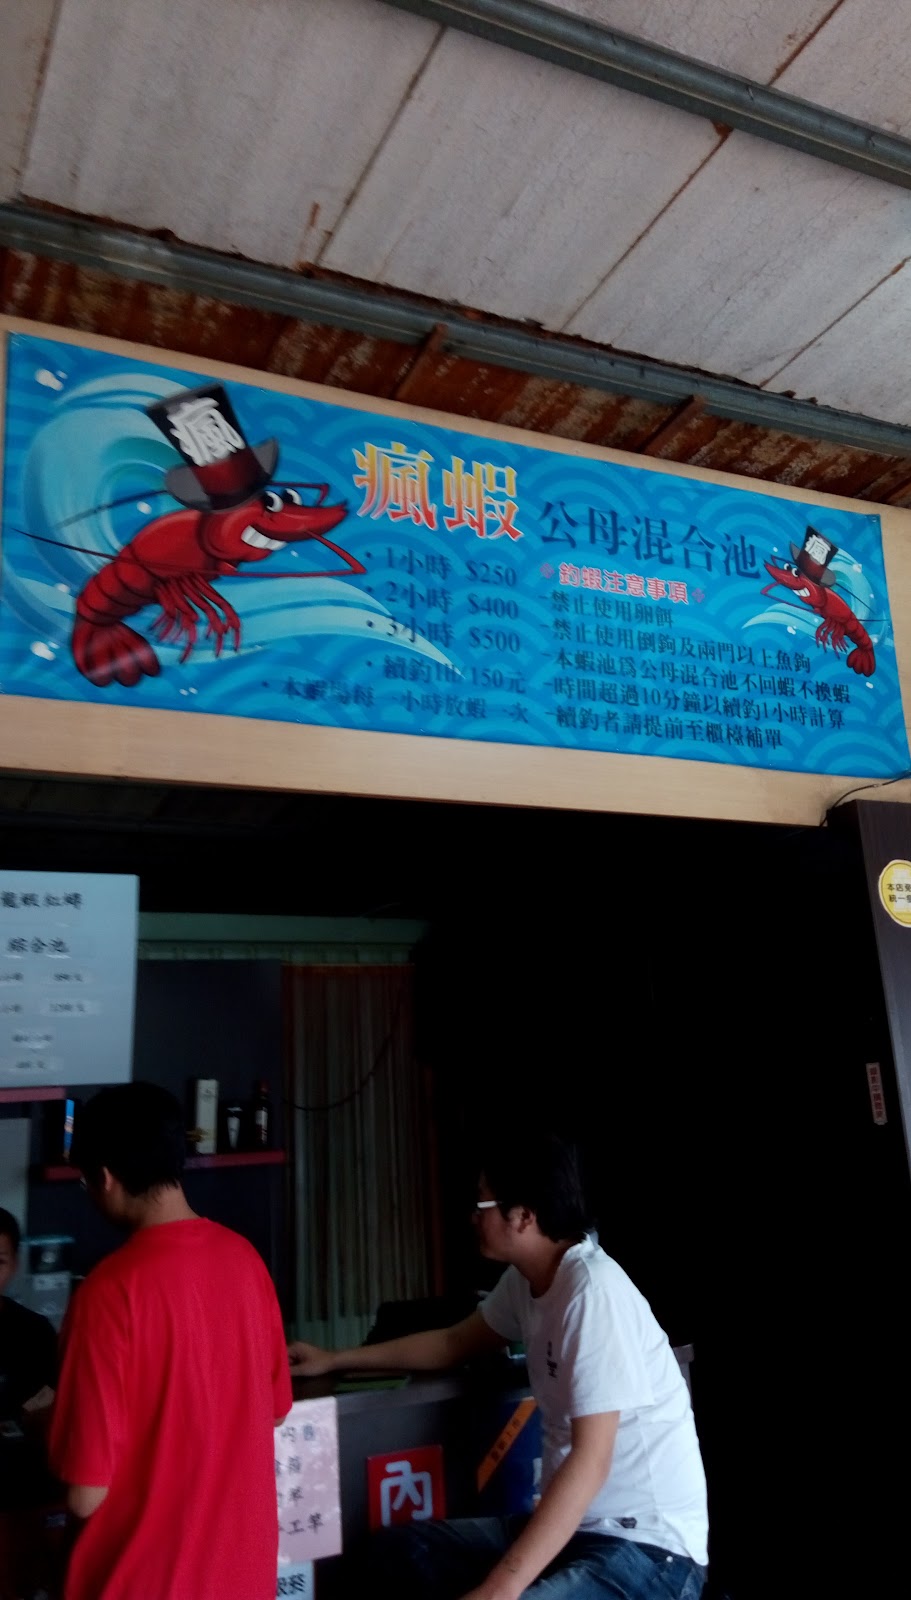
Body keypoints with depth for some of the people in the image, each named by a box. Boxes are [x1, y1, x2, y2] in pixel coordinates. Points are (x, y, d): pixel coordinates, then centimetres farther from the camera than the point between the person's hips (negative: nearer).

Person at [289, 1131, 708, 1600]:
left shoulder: (593, 1292, -24)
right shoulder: (525, 1279, 3)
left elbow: (590, 1460, -27)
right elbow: (454, 1342, 20)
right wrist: (336, 1360, 21)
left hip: (649, 1546, -9)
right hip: (576, 1522, 9)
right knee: (396, 1552, 8)